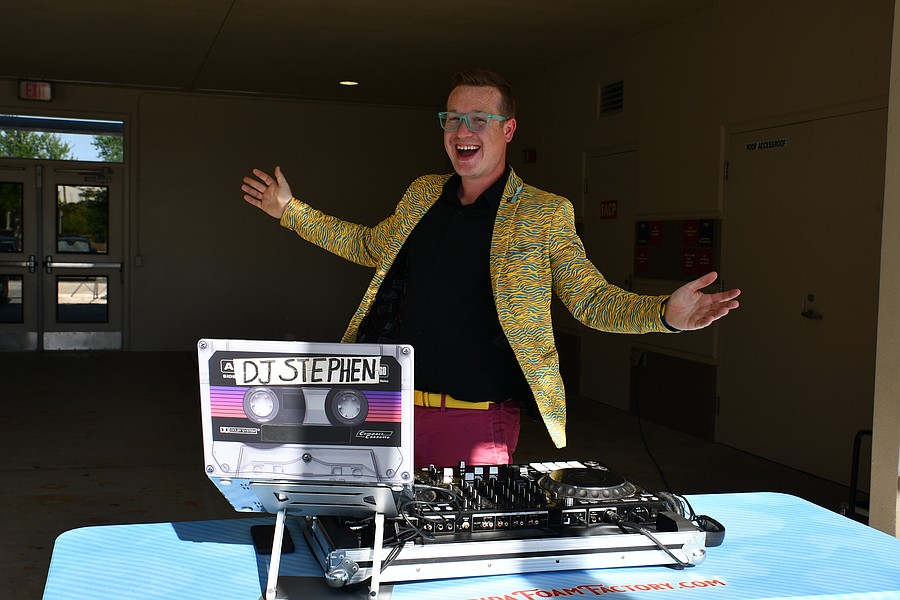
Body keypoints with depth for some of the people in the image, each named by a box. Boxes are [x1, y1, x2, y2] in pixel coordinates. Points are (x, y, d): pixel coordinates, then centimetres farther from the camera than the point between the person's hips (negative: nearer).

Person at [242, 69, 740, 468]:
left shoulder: (545, 214, -4)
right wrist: (291, 211, 26)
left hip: (477, 422, -4)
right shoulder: (421, 194, 10)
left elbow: (592, 300, -3)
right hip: (395, 406, 5)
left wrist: (664, 313, -21)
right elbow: (370, 245, 26)